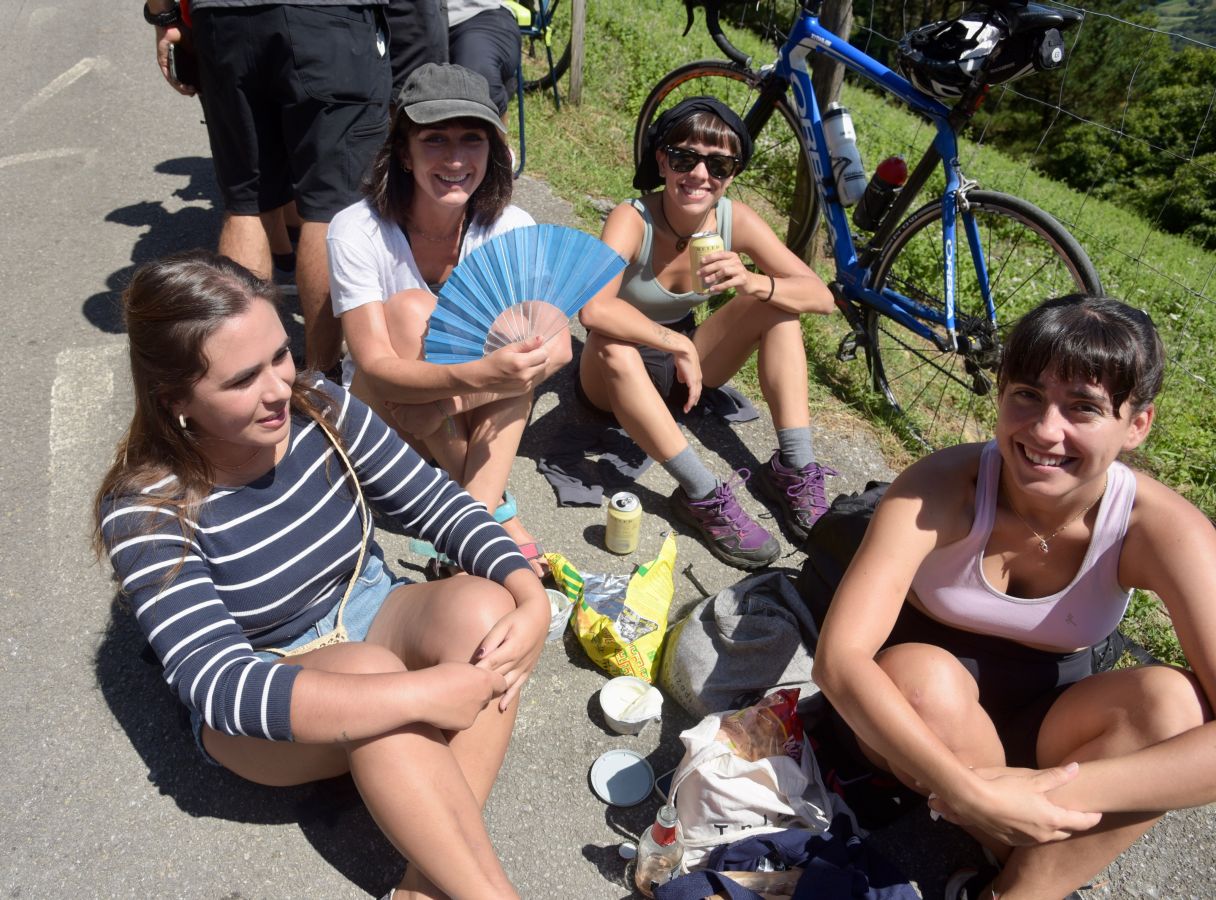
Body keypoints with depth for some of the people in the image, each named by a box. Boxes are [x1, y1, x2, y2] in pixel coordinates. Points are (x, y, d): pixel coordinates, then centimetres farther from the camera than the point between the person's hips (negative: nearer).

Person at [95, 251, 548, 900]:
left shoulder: (317, 407, -13)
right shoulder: (146, 510, -23)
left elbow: (435, 503, -8)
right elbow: (218, 685, -31)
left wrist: (532, 600, -25)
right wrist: (420, 693, -40)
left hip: (368, 615, 4)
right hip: (256, 715, -4)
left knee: (482, 604, -27)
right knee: (368, 670, -37)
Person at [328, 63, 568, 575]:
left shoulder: (511, 227, -12)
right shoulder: (357, 232, -20)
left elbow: (559, 344, -21)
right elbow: (376, 370, -30)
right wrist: (475, 375, -47)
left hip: (486, 414, 2)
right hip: (386, 413, -2)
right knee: (411, 309, -30)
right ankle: (494, 510, -24)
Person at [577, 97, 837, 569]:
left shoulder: (736, 219, -13)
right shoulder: (632, 219, -25)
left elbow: (821, 296, -16)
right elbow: (593, 309, -43)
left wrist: (751, 282, -34)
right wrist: (678, 344, -36)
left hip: (684, 365, 4)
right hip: (617, 373, -4)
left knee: (777, 302, -13)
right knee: (613, 345, -38)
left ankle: (793, 470, -15)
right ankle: (701, 494, -31)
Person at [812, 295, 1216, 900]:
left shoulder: (1159, 529, -21)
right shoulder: (942, 488, -25)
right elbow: (838, 656, -34)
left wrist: (1061, 792, -41)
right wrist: (970, 793, -43)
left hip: (1043, 730, 1)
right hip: (922, 717, -1)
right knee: (917, 673, -34)